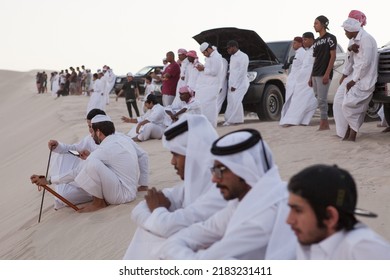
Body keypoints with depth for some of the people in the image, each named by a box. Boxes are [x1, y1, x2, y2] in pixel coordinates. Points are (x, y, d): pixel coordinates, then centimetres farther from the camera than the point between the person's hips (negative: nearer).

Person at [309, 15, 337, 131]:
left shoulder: (330, 38, -3)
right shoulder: (316, 41, 18)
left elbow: (333, 56, -9)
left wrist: (327, 74, -17)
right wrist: (311, 77, 14)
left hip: (324, 74, -8)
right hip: (315, 75, 8)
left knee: (322, 99, -11)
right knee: (319, 99, 7)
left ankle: (323, 124, -8)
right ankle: (325, 123, 12)